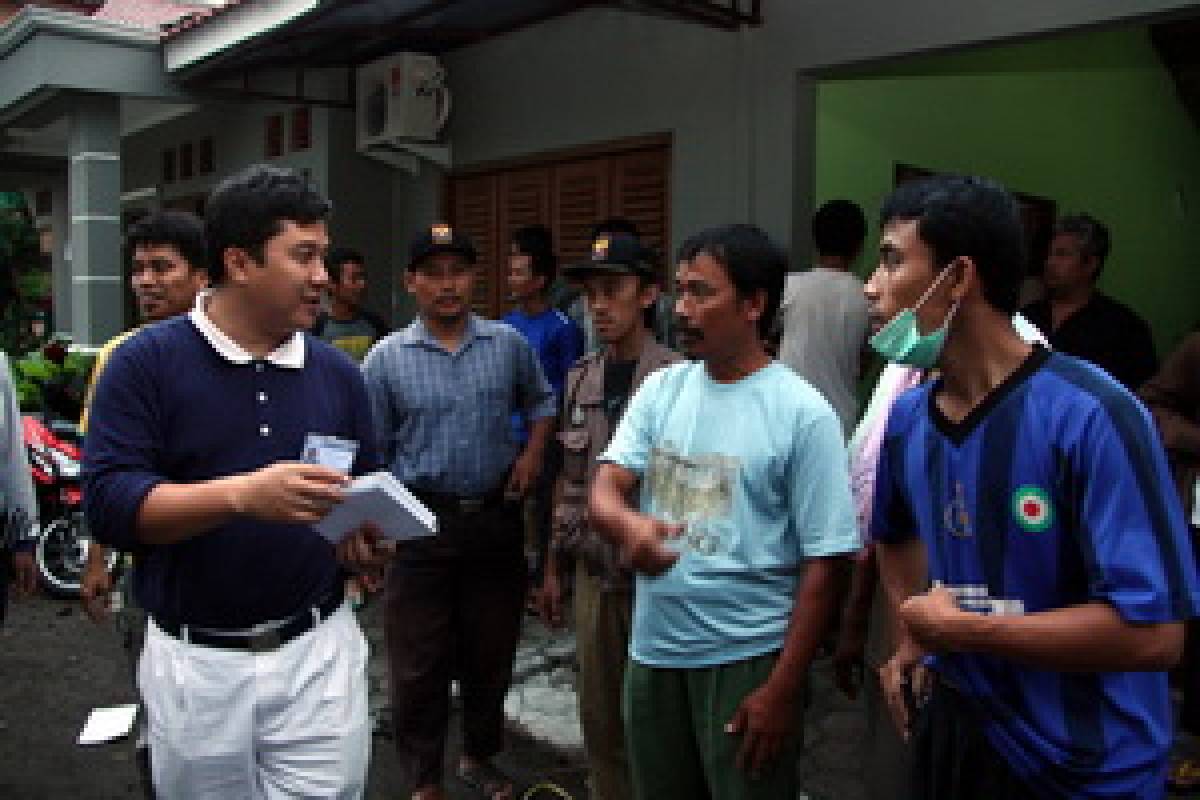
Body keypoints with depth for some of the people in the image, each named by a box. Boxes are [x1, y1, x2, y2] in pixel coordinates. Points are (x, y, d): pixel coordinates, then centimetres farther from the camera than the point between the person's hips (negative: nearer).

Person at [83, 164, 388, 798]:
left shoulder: (337, 373, 6)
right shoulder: (145, 363, -7)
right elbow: (108, 503, -15)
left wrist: (366, 538, -9)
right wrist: (242, 495, -29)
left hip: (320, 652, 3)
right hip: (195, 663, -2)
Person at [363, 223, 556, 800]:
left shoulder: (509, 344, 2)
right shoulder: (386, 358, -2)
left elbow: (540, 400, 20)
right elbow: (371, 452, 2)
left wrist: (532, 452, 5)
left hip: (496, 519, 2)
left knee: (491, 653, 15)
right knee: (419, 662, 4)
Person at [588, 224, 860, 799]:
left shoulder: (802, 412, -12)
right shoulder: (660, 390, 2)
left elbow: (825, 562, -11)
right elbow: (603, 492, -5)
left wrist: (783, 689, -12)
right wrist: (629, 526, -29)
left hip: (747, 659, -4)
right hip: (652, 651, 5)